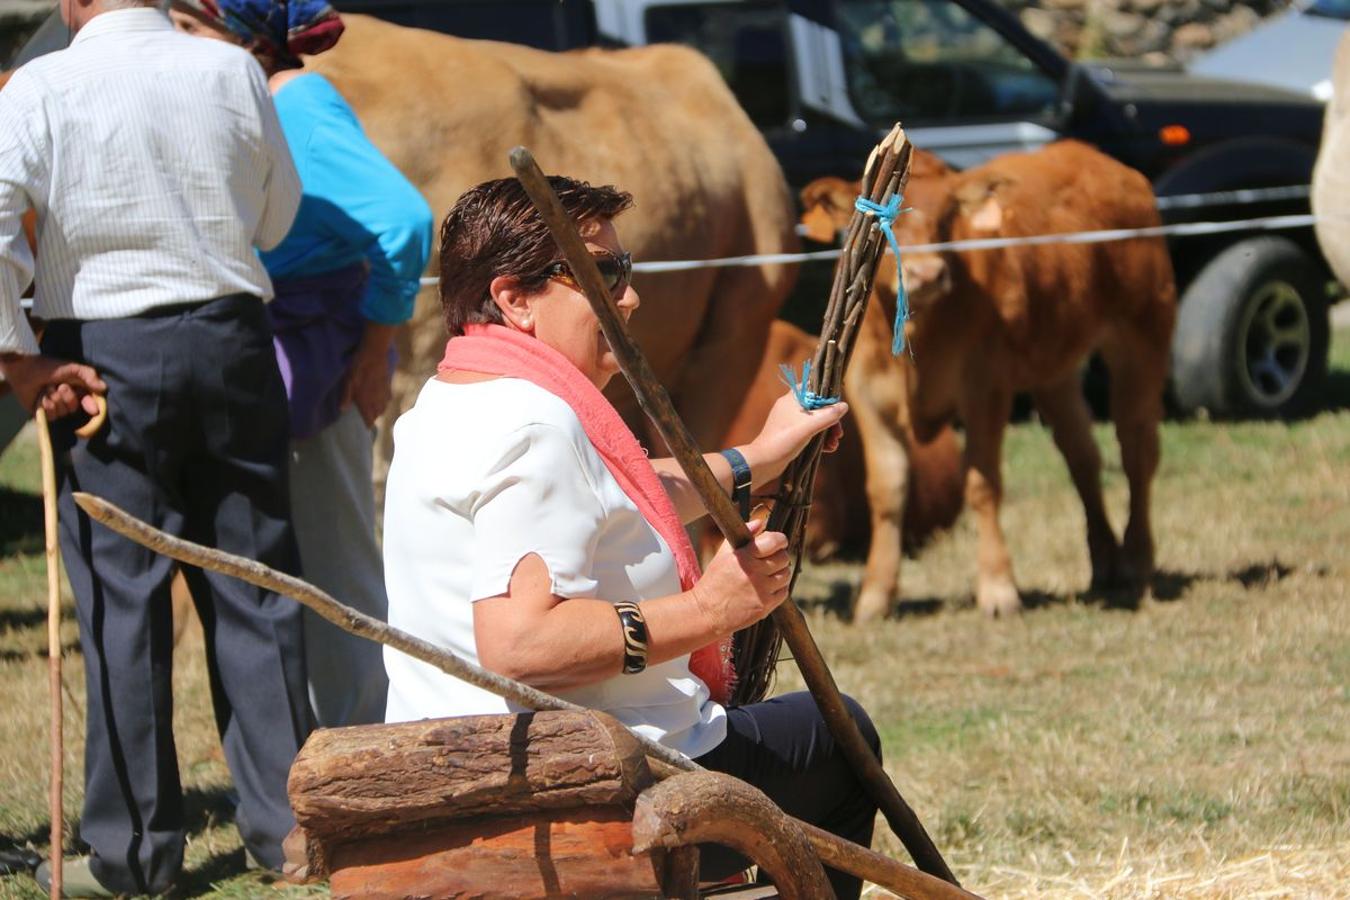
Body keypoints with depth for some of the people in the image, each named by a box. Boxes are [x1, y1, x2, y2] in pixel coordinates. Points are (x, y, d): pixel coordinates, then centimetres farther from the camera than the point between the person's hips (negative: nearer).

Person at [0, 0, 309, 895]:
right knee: (253, 582, 11)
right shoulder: (234, 72, 0)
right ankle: (285, 817, 16)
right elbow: (278, 214, 10)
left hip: (106, 353, -2)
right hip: (232, 341, 3)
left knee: (123, 594, 3)